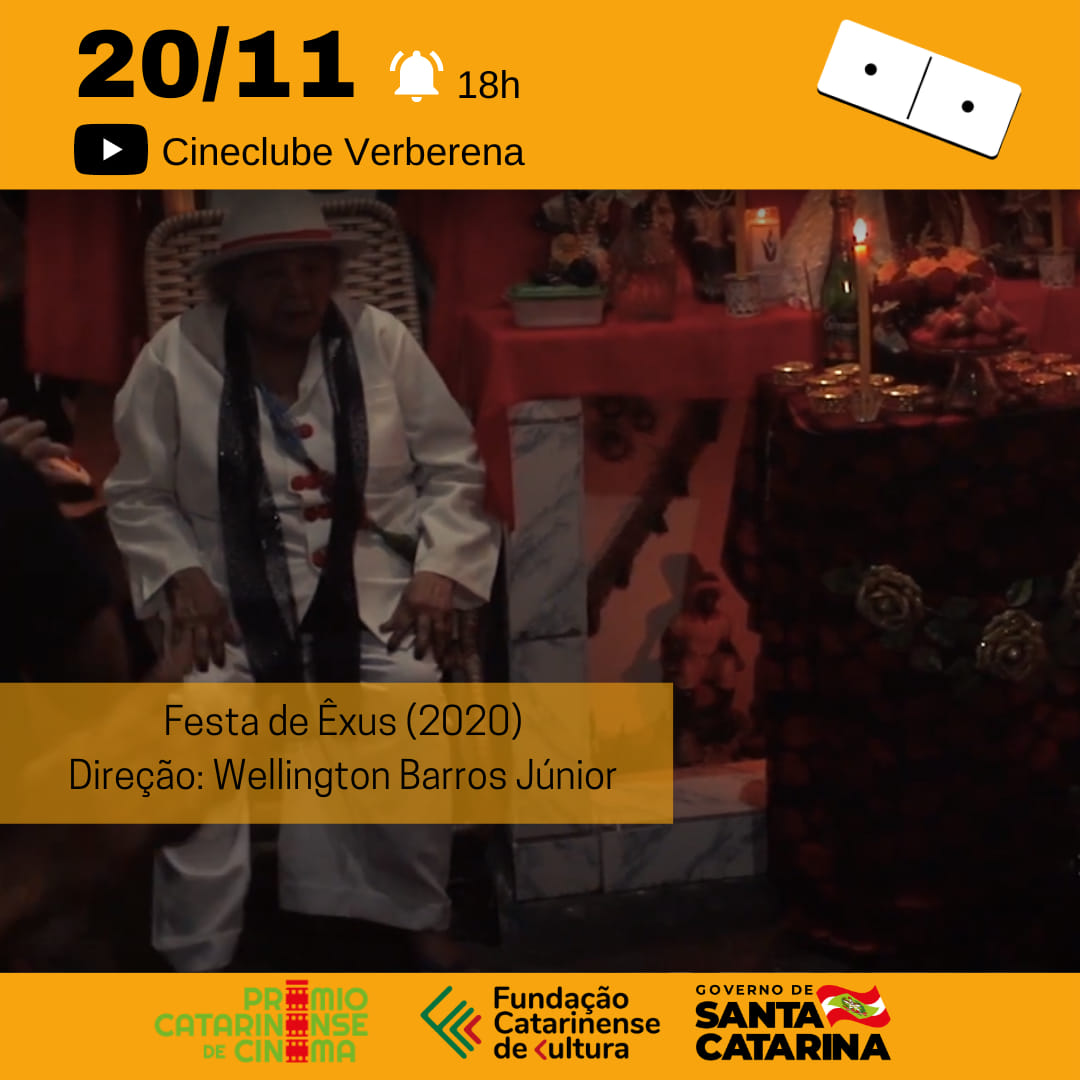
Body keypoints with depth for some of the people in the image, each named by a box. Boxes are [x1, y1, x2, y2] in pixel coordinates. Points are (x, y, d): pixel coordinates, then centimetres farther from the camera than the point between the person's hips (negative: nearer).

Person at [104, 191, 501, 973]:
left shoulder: (382, 342, 3)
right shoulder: (176, 357, 0)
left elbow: (453, 470, 8)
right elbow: (138, 496, 7)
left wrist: (439, 570, -7)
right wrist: (183, 577, -10)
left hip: (375, 589, 0)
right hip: (233, 597, 0)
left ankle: (425, 922, -2)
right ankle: (198, 960, -10)